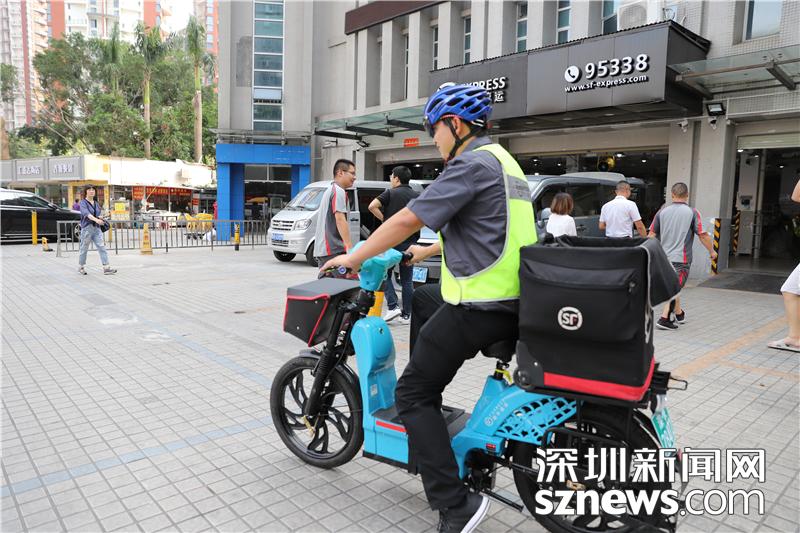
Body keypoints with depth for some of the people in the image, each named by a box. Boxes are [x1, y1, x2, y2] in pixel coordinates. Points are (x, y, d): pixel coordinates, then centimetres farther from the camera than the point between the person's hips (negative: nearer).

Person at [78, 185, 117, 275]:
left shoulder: (96, 203, 14)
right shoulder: (83, 203, -6)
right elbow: (86, 213, -24)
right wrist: (96, 220, -39)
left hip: (97, 228, 5)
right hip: (87, 228, -5)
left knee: (102, 247, -6)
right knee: (84, 249, 7)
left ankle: (106, 268, -11)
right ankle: (81, 267, 22)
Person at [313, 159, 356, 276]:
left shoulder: (329, 190, 22)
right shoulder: (339, 191, -9)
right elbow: (340, 220, -19)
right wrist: (349, 246, -24)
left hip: (322, 249, 10)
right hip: (334, 250, -10)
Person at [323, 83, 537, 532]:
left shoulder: (473, 163, -12)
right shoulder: (504, 162, 19)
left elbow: (408, 219, -15)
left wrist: (354, 258, -4)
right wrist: (429, 251, 33)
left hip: (478, 307, -10)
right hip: (512, 301, 10)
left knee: (413, 394, 0)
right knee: (420, 300, 30)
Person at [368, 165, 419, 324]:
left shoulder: (390, 193, -3)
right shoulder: (417, 196, 8)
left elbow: (372, 206, -16)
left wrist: (384, 219, -4)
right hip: (410, 242, 4)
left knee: (385, 274, 10)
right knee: (407, 280, 9)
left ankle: (393, 307, -4)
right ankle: (406, 315, 11)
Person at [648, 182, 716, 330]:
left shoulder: (662, 211, 4)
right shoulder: (692, 212, -6)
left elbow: (652, 234, 6)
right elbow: (703, 235, -5)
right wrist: (712, 251, 9)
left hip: (664, 256, 5)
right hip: (681, 258, -5)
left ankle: (679, 313, 35)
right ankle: (664, 318, -10)